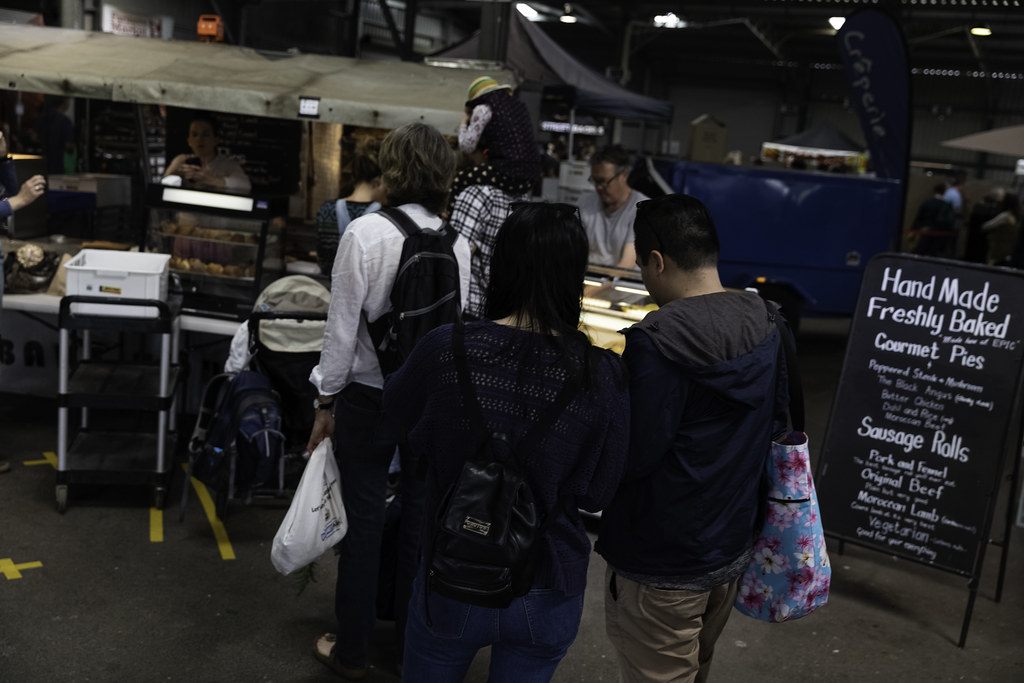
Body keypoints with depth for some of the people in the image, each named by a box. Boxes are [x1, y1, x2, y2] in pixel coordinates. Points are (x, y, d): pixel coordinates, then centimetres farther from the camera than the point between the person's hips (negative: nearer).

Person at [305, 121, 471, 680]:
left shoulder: (366, 232, -15)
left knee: (364, 521, 9)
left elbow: (342, 326, -13)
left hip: (370, 398, -3)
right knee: (419, 519, 17)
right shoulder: (458, 244, -5)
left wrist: (326, 401, -2)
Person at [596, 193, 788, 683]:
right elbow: (777, 422, 9)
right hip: (734, 546, 8)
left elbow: (630, 456, -24)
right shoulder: (766, 326, -2)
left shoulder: (657, 341, -26)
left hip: (661, 564, -7)